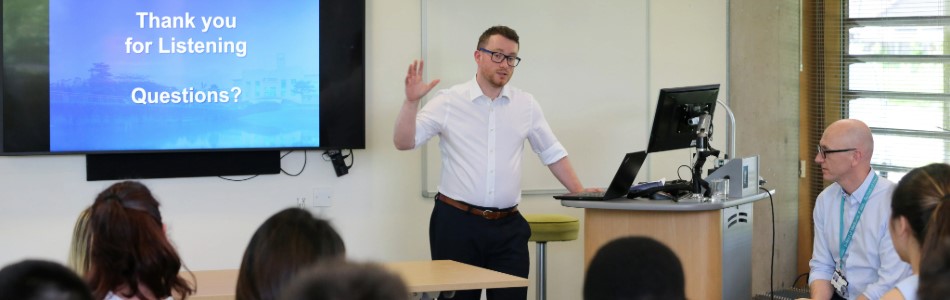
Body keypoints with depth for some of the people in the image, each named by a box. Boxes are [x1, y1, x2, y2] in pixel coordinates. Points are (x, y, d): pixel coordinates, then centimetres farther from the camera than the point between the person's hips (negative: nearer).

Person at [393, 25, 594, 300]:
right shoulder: (449, 102, -1)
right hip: (457, 223, -2)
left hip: (508, 226, 3)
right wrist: (411, 102, -19)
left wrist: (579, 193, 11)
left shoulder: (526, 105, 8)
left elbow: (552, 153, 17)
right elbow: (404, 142, -5)